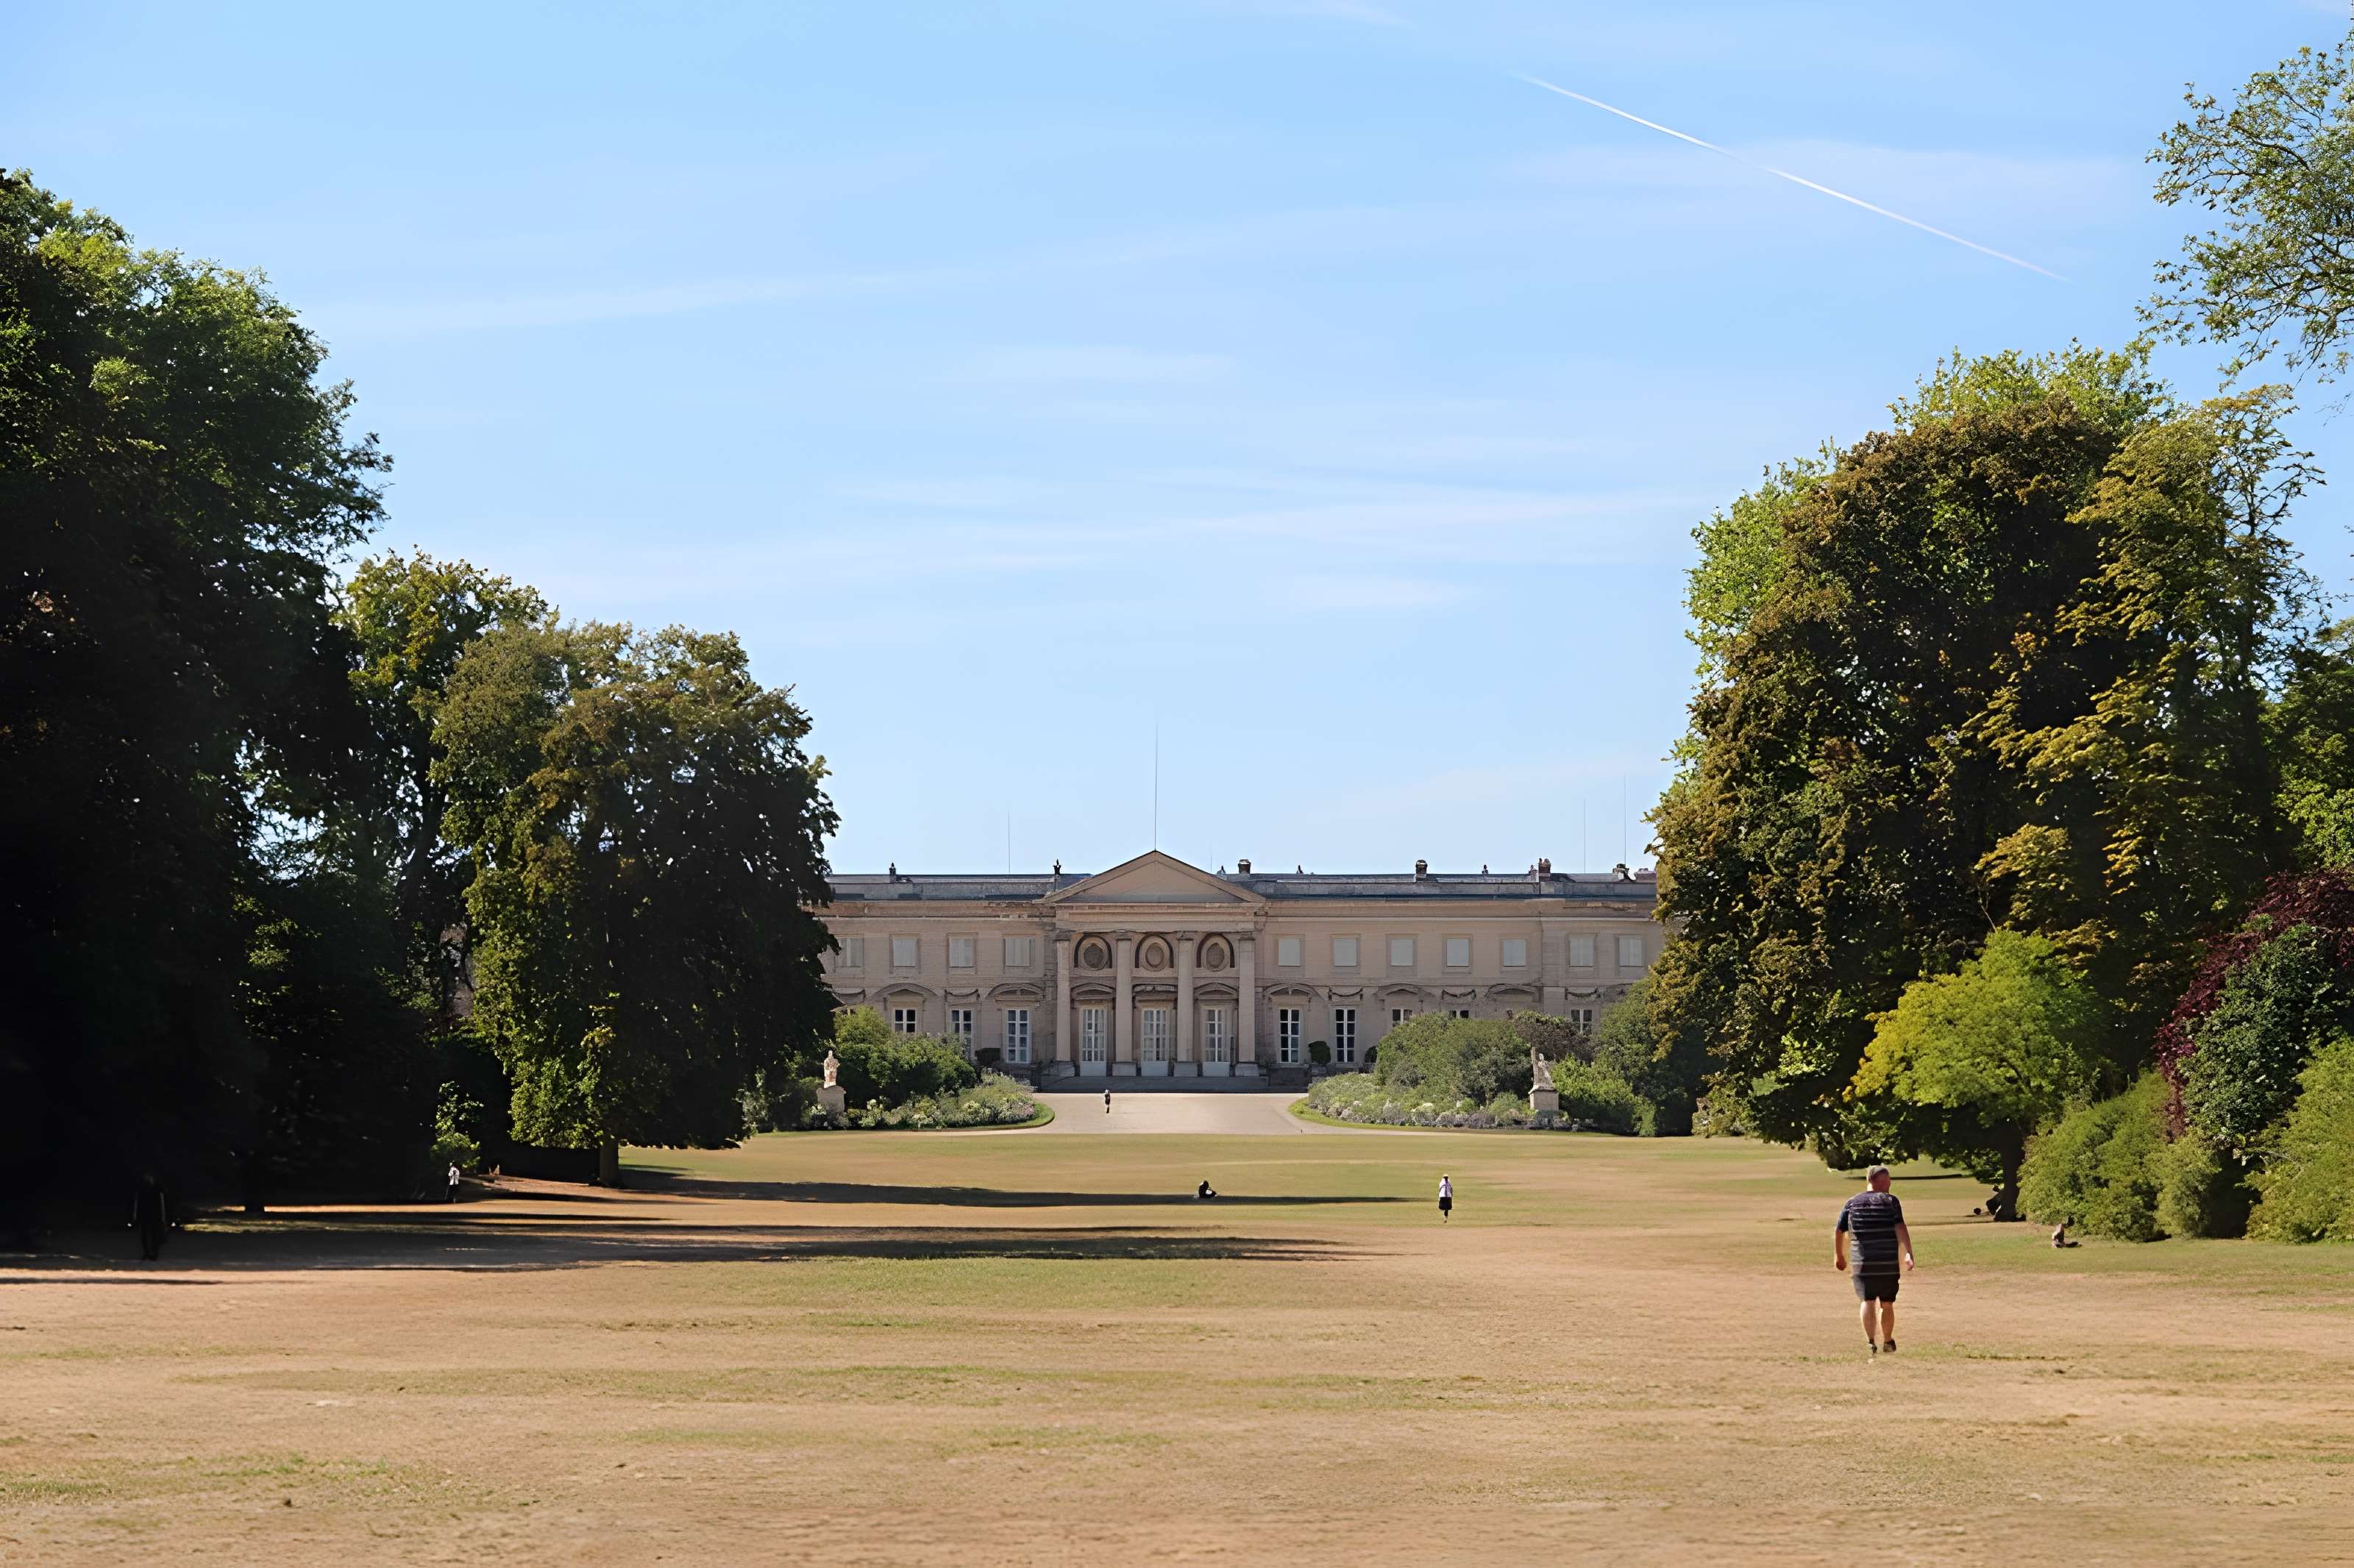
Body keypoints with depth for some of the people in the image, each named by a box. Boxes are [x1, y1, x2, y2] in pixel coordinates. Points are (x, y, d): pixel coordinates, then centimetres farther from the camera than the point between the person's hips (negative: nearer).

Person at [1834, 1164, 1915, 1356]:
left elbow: (1838, 1232, 10)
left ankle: (1870, 1341, -23)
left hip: (1862, 1264, 1)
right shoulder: (1890, 1201, -2)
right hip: (1888, 1264, -1)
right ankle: (1888, 1342, 28)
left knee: (1867, 1301, -3)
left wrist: (1839, 1256, 24)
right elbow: (1900, 1228, -15)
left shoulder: (1851, 1203, 8)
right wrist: (1908, 1254, -22)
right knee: (1887, 1304, 14)